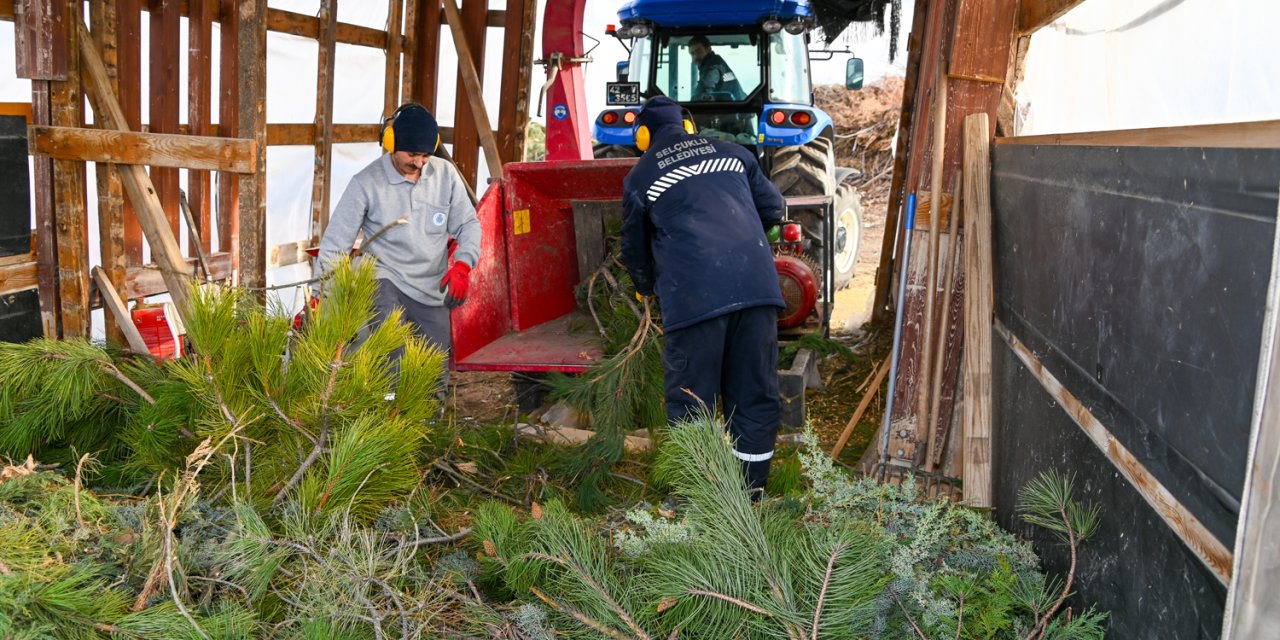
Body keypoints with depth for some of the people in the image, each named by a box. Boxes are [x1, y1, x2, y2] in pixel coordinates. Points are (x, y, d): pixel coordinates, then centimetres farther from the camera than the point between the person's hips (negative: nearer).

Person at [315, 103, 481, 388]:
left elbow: (468, 224, 7)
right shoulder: (366, 182, -8)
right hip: (386, 279, -4)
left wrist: (462, 264, -13)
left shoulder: (446, 174, 1)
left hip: (432, 290, 4)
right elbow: (335, 242, -7)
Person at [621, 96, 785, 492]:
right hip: (756, 282, 3)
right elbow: (773, 210, 26)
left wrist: (645, 288, 44)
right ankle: (751, 492, 22)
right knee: (755, 394, 12)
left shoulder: (640, 176, 15)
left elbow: (635, 251, 24)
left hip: (693, 294, -3)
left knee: (691, 401, 8)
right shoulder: (732, 153, 22)